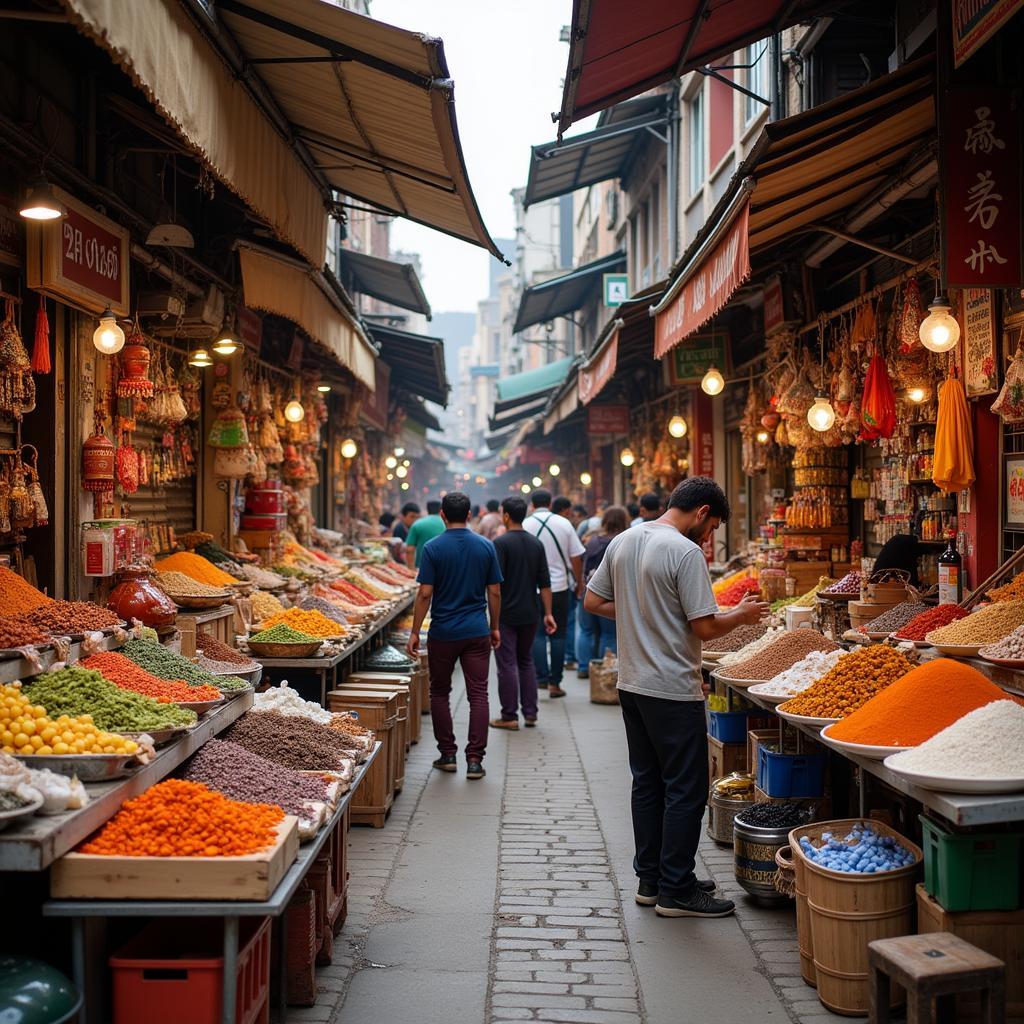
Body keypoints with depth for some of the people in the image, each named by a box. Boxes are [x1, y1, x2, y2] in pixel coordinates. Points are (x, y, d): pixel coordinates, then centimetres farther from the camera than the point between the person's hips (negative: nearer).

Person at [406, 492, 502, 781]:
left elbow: (425, 594, -9)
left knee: (440, 693, 14)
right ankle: (474, 760, -1)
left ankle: (448, 754, 17)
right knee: (478, 695, 3)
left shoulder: (433, 548, -7)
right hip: (477, 632, 2)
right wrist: (495, 627, 15)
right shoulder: (486, 547, 1)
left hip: (443, 632, -1)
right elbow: (495, 592, 4)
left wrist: (415, 632, -3)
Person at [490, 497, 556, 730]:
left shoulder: (501, 543, -12)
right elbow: (544, 583, 4)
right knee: (526, 661, 16)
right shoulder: (536, 544, 6)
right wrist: (548, 613, 7)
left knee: (507, 664, 0)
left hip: (506, 614, -6)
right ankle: (530, 713, 15)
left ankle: (509, 717, 2)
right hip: (530, 614, 6)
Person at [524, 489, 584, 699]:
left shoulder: (525, 525, -4)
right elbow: (576, 557, 0)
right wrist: (579, 582, 13)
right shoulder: (563, 523, -1)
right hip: (560, 586, 1)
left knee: (537, 634, 8)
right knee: (558, 635, 8)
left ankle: (541, 677, -4)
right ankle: (555, 682, 9)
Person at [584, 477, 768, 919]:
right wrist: (741, 615, 0)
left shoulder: (622, 543, 7)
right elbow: (705, 627, -18)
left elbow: (593, 601, 13)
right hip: (673, 692, -8)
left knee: (647, 784, 16)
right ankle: (676, 891, 8)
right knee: (685, 791, 2)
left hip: (632, 684, 8)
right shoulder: (686, 553, -17)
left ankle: (650, 879, 25)